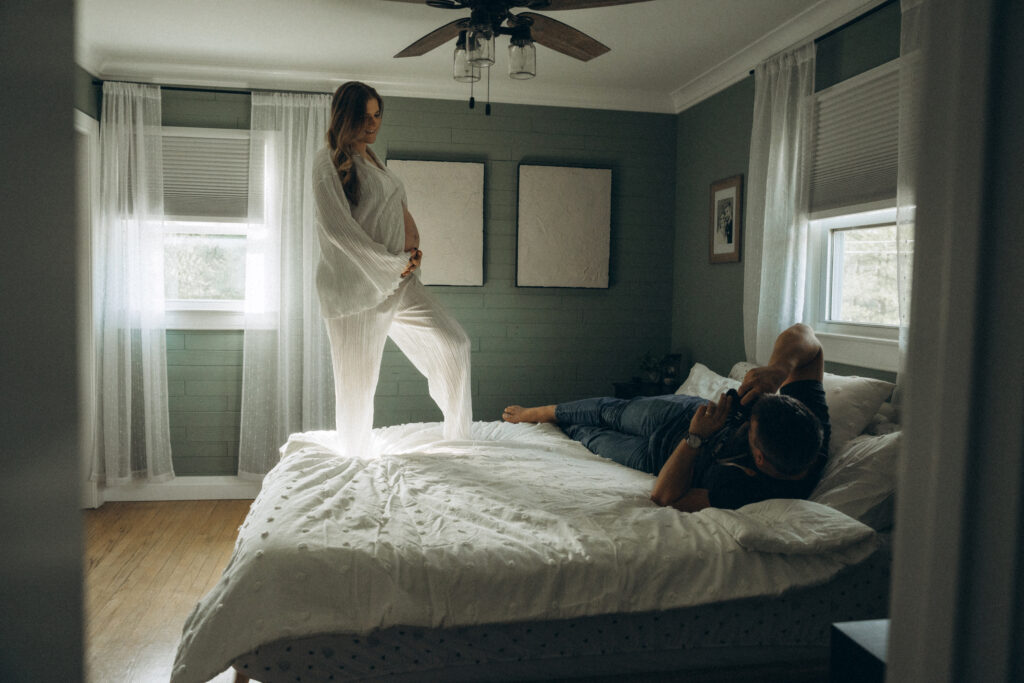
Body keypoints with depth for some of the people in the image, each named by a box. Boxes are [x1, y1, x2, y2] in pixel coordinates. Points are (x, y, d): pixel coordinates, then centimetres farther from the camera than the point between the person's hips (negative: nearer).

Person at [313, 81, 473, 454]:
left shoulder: (371, 158, 18)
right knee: (357, 380, 2)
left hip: (398, 279, 8)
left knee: (454, 343, 3)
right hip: (356, 283, -8)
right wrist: (392, 265, -14)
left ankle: (459, 439, 18)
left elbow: (397, 206, 25)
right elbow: (336, 227, -18)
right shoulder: (329, 160, -9)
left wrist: (412, 242, 3)